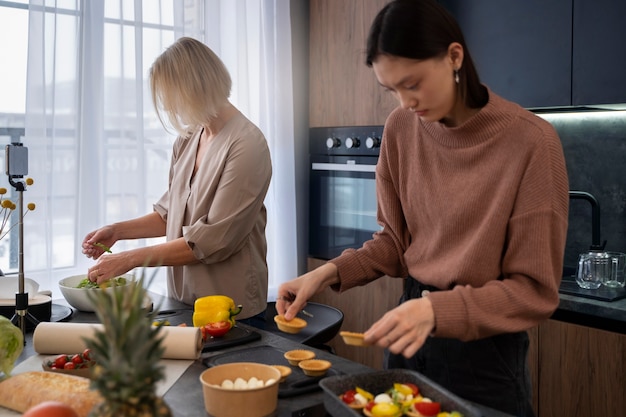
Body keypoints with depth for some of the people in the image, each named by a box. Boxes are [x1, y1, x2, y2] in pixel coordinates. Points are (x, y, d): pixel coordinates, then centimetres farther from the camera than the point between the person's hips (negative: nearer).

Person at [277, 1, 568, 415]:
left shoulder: (530, 141, -20)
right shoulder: (401, 128, -6)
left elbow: (534, 291, -16)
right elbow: (396, 240, 5)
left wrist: (438, 310, -29)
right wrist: (328, 273, -10)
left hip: (484, 350, -4)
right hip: (411, 334, 5)